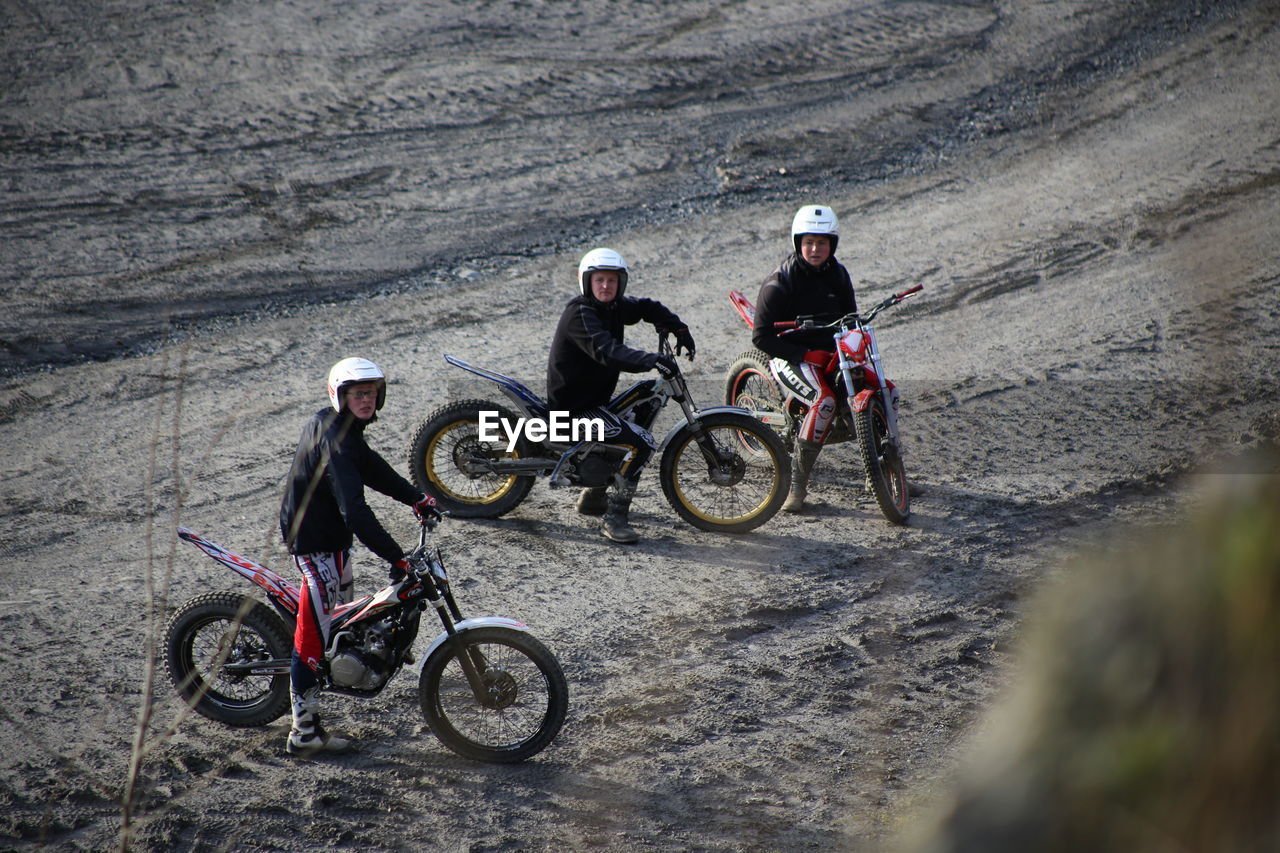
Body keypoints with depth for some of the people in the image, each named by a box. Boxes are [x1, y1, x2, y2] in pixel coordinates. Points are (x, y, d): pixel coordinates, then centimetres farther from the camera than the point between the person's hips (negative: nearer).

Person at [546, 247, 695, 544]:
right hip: (574, 407, -10)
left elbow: (647, 308, 23)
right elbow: (606, 351, -37)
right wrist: (651, 360, -47)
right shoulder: (580, 313, -21)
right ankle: (613, 517, -17)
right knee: (643, 442, -22)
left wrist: (678, 328, 7)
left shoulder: (613, 306, 6)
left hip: (597, 399, 10)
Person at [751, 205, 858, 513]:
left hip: (830, 354, 6)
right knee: (825, 401, -34)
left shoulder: (838, 274, 6)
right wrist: (805, 355, -20)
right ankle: (796, 483, -30)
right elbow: (762, 337, -13)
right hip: (790, 358, -6)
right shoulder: (778, 284, -13)